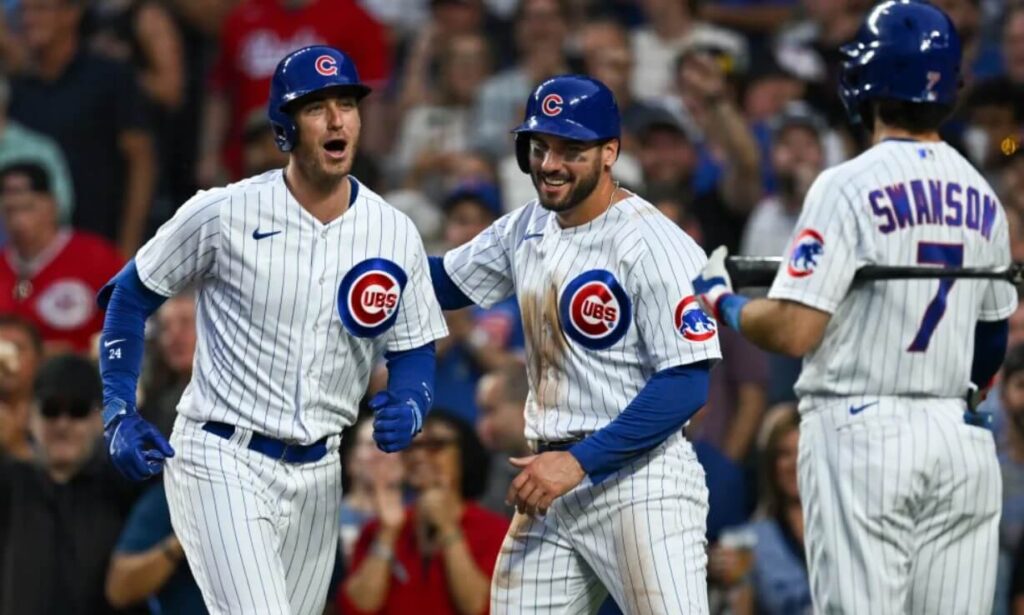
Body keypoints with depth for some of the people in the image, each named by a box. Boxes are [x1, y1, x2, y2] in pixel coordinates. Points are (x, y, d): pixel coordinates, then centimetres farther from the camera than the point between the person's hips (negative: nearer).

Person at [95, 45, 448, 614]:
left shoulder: (395, 235, 0)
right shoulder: (225, 215, -10)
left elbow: (414, 351, 9)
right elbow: (130, 297, 2)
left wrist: (409, 408, -14)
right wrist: (120, 414, -7)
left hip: (316, 475, 5)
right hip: (221, 461, -5)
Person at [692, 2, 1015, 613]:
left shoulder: (849, 186, -10)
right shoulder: (982, 197, 9)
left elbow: (793, 331, -15)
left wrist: (721, 300, 4)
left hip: (861, 434, -5)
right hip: (959, 440, 5)